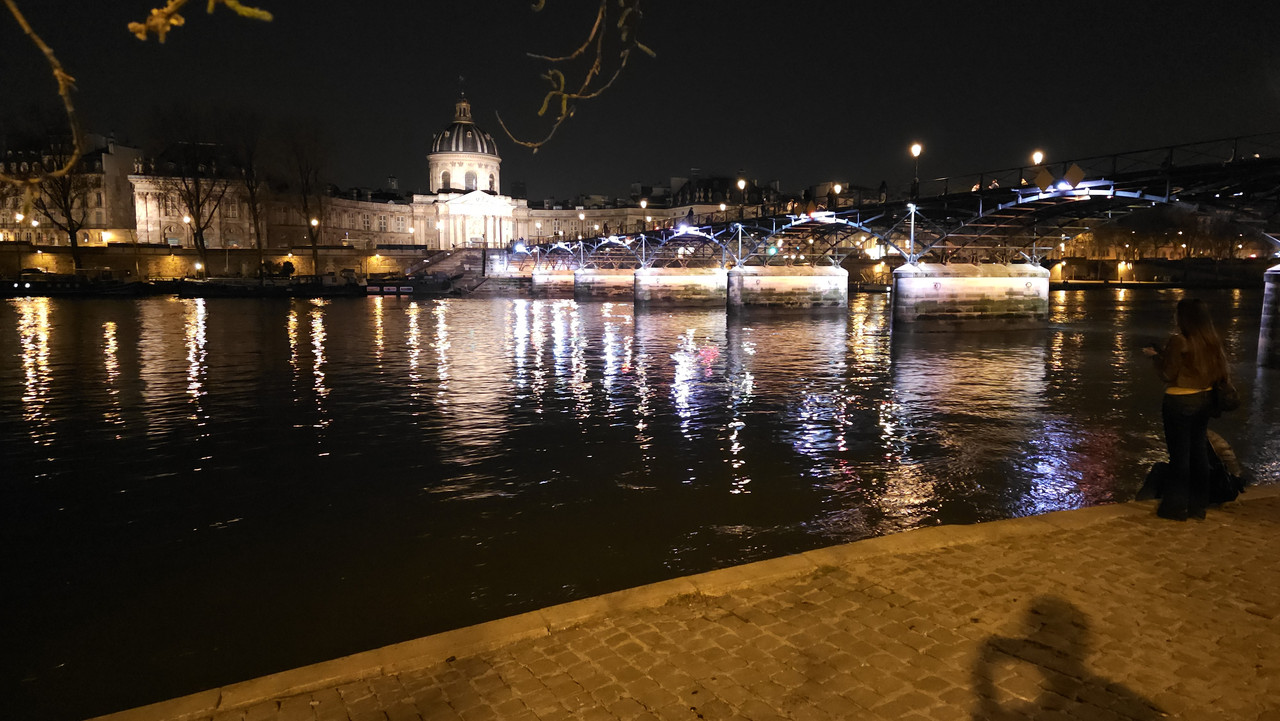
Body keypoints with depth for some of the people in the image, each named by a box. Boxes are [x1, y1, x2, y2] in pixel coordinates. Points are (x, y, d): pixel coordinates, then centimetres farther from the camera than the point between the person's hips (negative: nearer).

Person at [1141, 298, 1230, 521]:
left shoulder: (1179, 341, -18)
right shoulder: (1212, 341, 2)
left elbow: (1168, 375, -15)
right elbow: (1219, 370, 14)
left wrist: (1157, 356, 1)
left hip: (1180, 402, -7)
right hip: (1204, 400, 7)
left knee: (1179, 454, 2)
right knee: (1199, 452, 13)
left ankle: (1176, 506, 10)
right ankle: (1197, 505, 22)